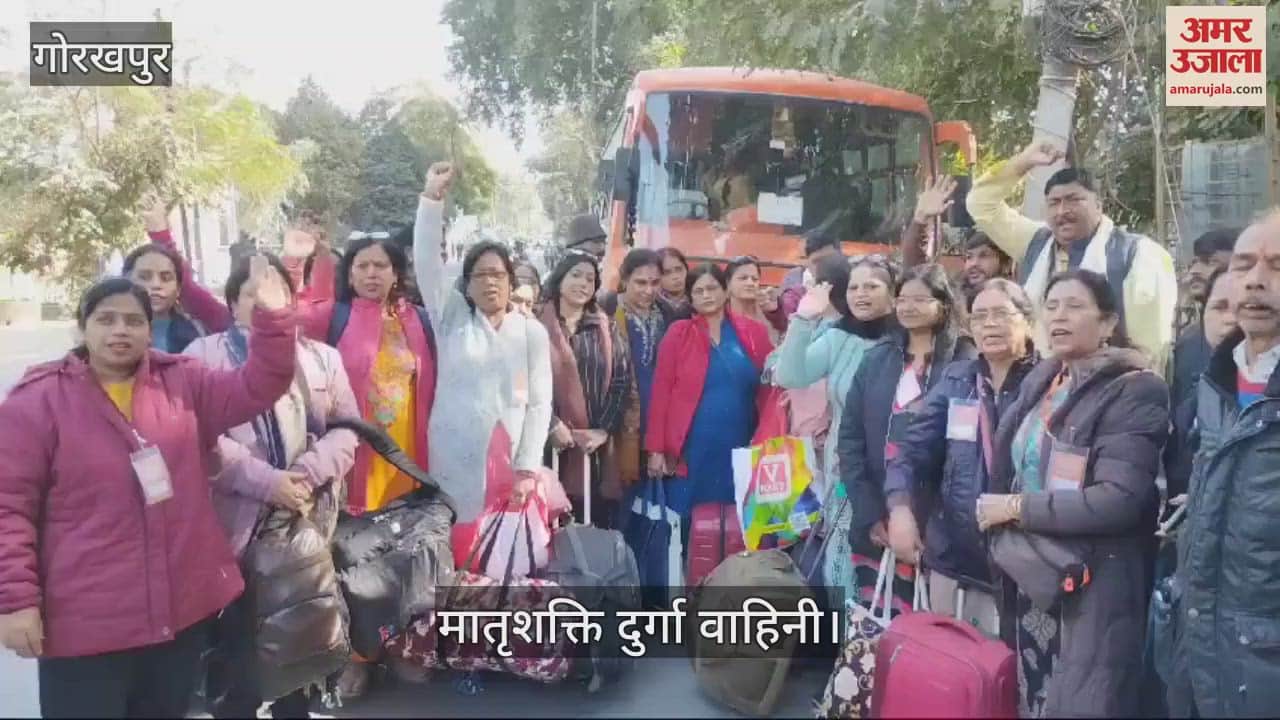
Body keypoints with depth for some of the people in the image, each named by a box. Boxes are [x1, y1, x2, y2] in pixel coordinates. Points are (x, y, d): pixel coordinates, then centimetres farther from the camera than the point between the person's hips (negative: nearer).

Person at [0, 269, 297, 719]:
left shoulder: (183, 382, 7)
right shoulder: (38, 400, -4)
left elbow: (255, 389, -1)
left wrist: (272, 318, -16)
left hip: (183, 607, 4)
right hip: (85, 624, -4)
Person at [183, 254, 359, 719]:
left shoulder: (322, 357, 14)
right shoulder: (205, 355, 2)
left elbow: (347, 427, 9)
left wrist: (309, 475, -9)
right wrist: (265, 480, -17)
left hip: (309, 522, 3)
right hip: (236, 525, -3)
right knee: (238, 653, 2)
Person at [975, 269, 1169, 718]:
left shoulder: (1134, 391, -10)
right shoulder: (1039, 382, 11)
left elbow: (1118, 499, -20)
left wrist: (1018, 507, -14)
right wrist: (998, 513, 0)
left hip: (1092, 592, -6)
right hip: (1028, 580, 6)